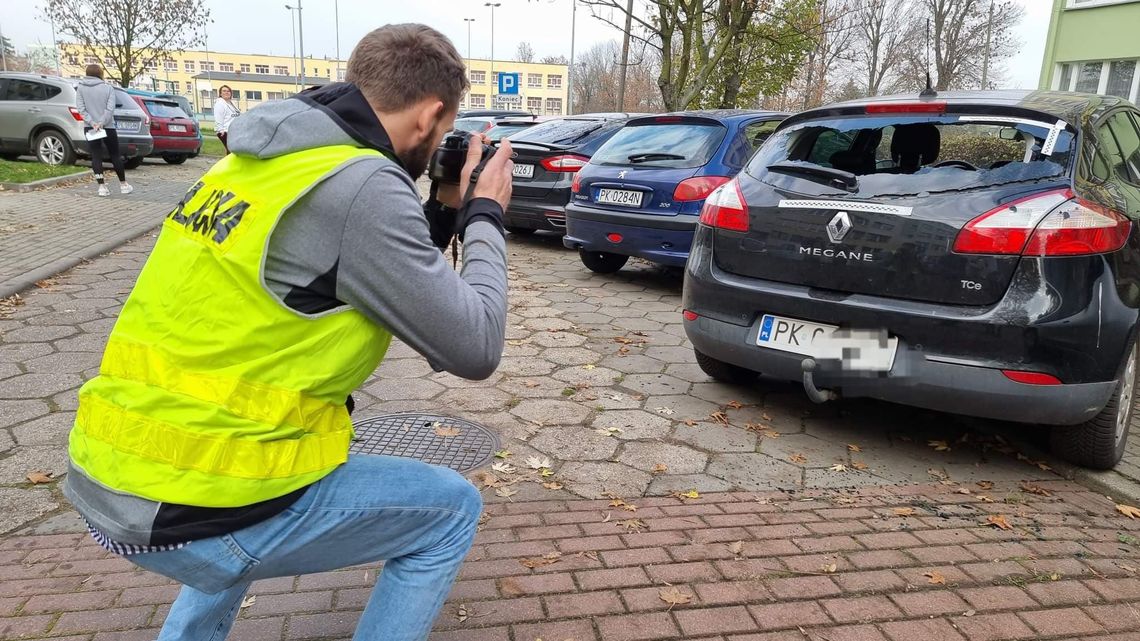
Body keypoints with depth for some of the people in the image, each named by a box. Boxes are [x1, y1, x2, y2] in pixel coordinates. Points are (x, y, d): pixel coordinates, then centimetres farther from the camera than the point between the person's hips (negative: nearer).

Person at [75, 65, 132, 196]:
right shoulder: (108, 88, -2)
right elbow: (110, 108, -12)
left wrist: (91, 122, -10)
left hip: (89, 127, 1)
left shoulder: (80, 88, 2)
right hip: (108, 127, -1)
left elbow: (81, 108, -7)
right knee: (115, 155, 10)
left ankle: (102, 186, -5)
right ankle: (123, 185, 16)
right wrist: (101, 122, -15)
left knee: (96, 156, 2)